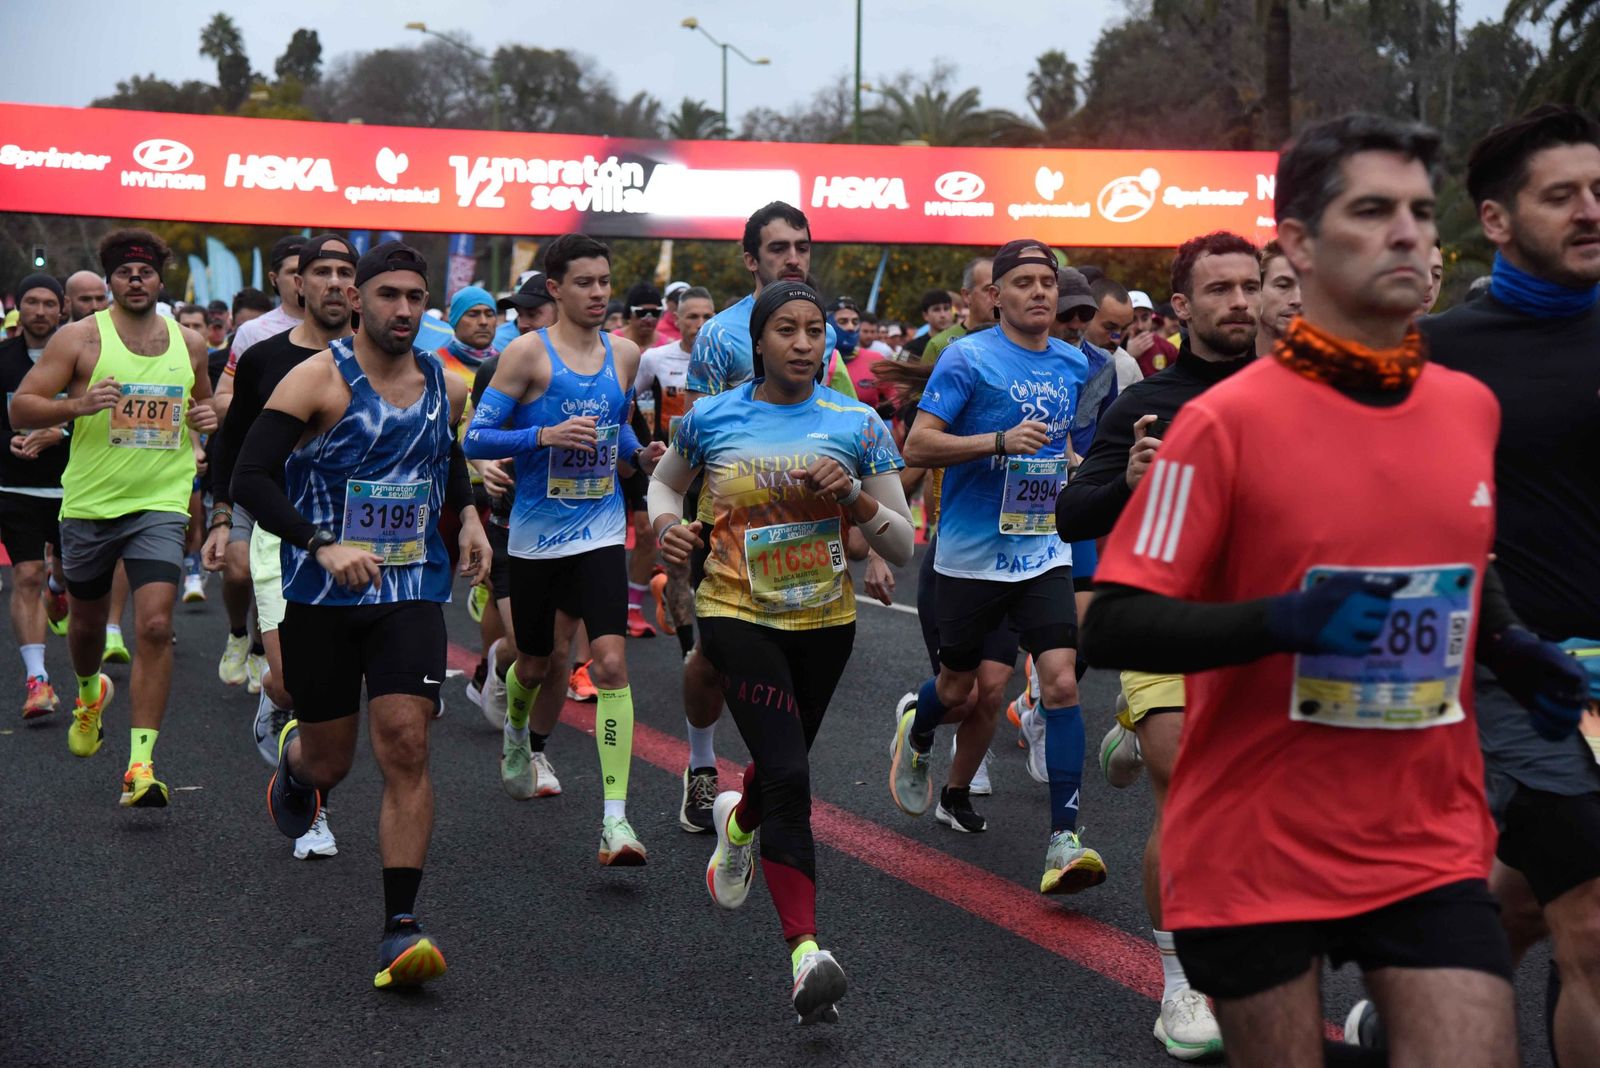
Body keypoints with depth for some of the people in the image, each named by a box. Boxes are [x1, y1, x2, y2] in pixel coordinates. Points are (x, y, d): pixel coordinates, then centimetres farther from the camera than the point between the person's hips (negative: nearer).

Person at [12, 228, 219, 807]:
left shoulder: (189, 342, 6)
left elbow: (203, 399, 25)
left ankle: (141, 762, -13)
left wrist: (207, 416, 1)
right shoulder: (80, 338, -4)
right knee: (86, 620, 18)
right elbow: (20, 410, -6)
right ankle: (89, 693, 52)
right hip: (90, 503, 0)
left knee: (155, 626, -15)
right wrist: (77, 404, -23)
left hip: (160, 504, 0)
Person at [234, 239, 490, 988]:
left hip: (412, 593, 2)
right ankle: (294, 760, 50)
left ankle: (401, 930, -10)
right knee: (329, 761, 9)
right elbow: (250, 478, -17)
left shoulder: (448, 387, 5)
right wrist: (321, 545, -29)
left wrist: (468, 517, 9)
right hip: (321, 596, -2)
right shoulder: (318, 380, -11)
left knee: (405, 746, -13)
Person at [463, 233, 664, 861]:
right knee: (537, 662, 15)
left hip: (600, 532, 2)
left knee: (610, 662, -14)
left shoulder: (625, 355, 6)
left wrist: (641, 456, 3)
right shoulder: (529, 352, -8)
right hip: (536, 532, -2)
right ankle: (516, 733, 52)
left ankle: (615, 820, -15)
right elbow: (475, 439, -10)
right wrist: (546, 435, -25)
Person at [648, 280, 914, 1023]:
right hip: (737, 614, -3)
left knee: (782, 767, 20)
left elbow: (904, 548, -3)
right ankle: (805, 952, -21)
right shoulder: (711, 419, -4)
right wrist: (666, 522, -5)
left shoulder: (857, 424, -4)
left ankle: (738, 821, 58)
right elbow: (665, 481, 17)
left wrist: (852, 494, -21)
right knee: (789, 778, -19)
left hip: (824, 621, 3)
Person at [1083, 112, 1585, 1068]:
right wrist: (1285, 621, -27)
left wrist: (1512, 650, 5)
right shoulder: (1226, 420, -11)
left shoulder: (1473, 407, 6)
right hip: (1257, 853, -4)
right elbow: (1114, 628, -13)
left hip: (1432, 845, 4)